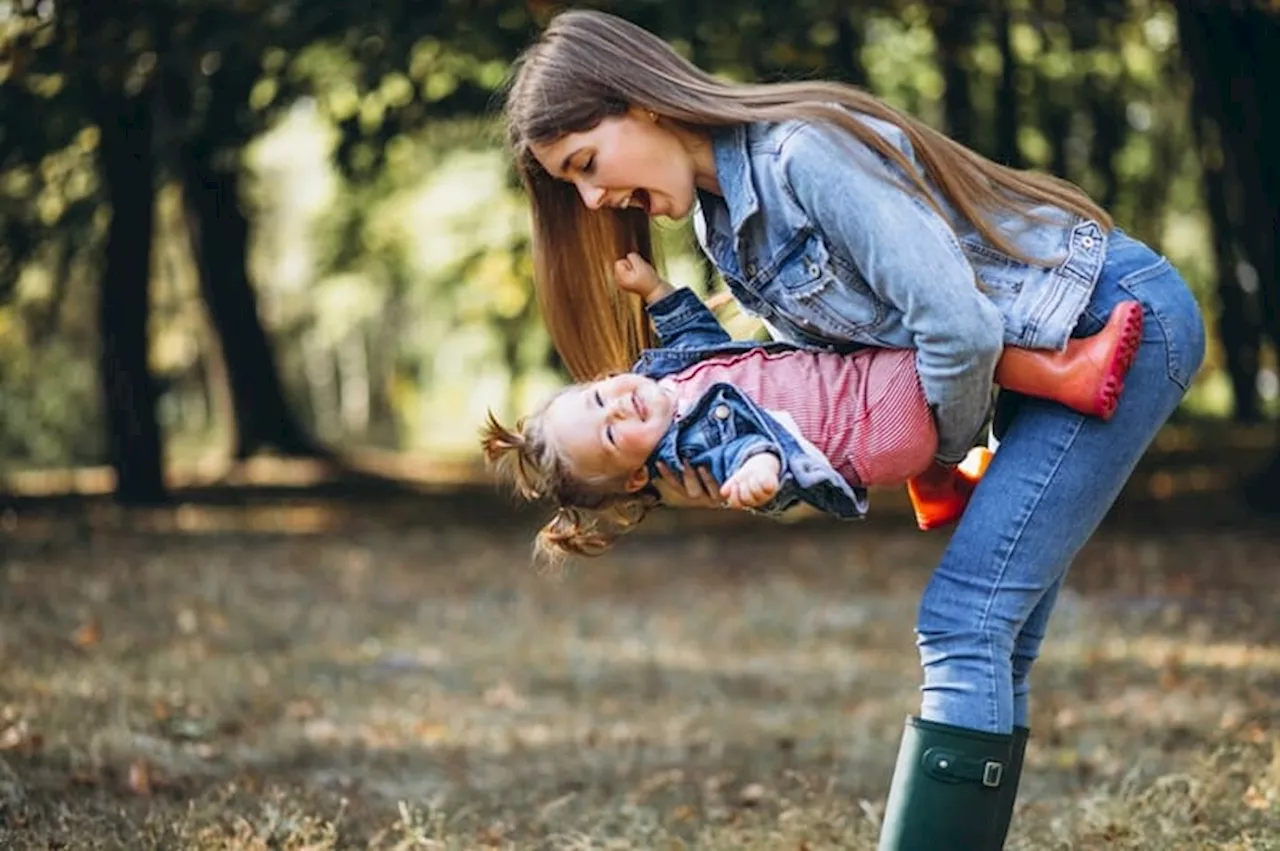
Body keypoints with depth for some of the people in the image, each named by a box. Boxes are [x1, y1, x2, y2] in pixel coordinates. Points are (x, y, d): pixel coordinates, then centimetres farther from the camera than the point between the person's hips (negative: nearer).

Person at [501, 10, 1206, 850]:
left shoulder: (802, 151, -24)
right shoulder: (724, 217, 6)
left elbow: (958, 329, -27)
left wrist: (948, 453, -8)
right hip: (1053, 355, 9)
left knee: (962, 621, -15)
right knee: (993, 636, 5)